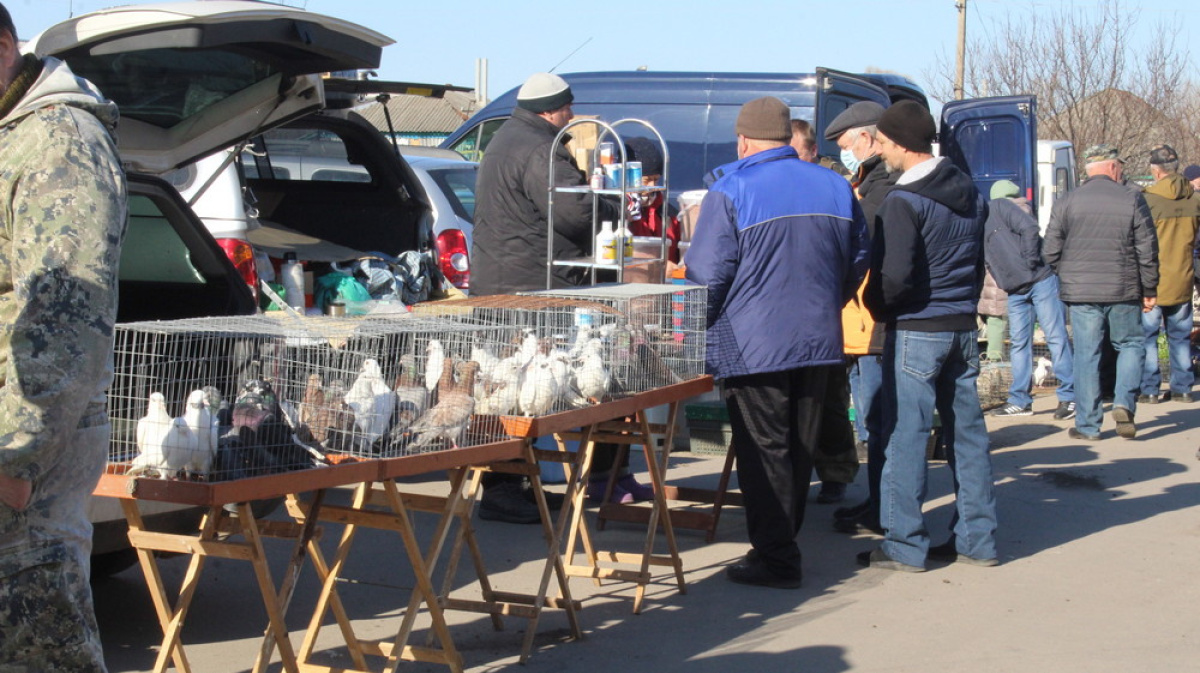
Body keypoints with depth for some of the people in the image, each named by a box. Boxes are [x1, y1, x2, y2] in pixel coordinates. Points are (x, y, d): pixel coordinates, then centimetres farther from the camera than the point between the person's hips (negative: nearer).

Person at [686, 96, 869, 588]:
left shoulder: (730, 192, -10)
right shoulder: (835, 188, 6)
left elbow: (706, 275, -12)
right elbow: (858, 263, 16)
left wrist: (700, 331, 4)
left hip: (753, 345, -5)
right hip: (819, 341, 5)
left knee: (764, 451, 1)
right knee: (800, 449, 14)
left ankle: (775, 559, 4)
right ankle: (784, 540, 26)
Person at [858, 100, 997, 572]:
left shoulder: (903, 201, -15)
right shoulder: (970, 193, 10)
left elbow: (894, 276, -20)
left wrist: (876, 307, -2)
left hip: (917, 331, -7)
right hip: (964, 328, 8)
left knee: (906, 436, -1)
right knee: (967, 432, 11)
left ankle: (904, 545, 2)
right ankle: (977, 539, 16)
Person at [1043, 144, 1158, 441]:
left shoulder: (1067, 202, 0)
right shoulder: (1132, 199, -2)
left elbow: (1050, 252, 0)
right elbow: (1148, 250, -1)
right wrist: (1149, 290, 9)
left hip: (1080, 293, 1)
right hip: (1124, 293, -1)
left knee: (1086, 355, 5)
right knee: (1130, 345, 16)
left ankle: (1088, 424, 6)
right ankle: (1124, 403, -4)